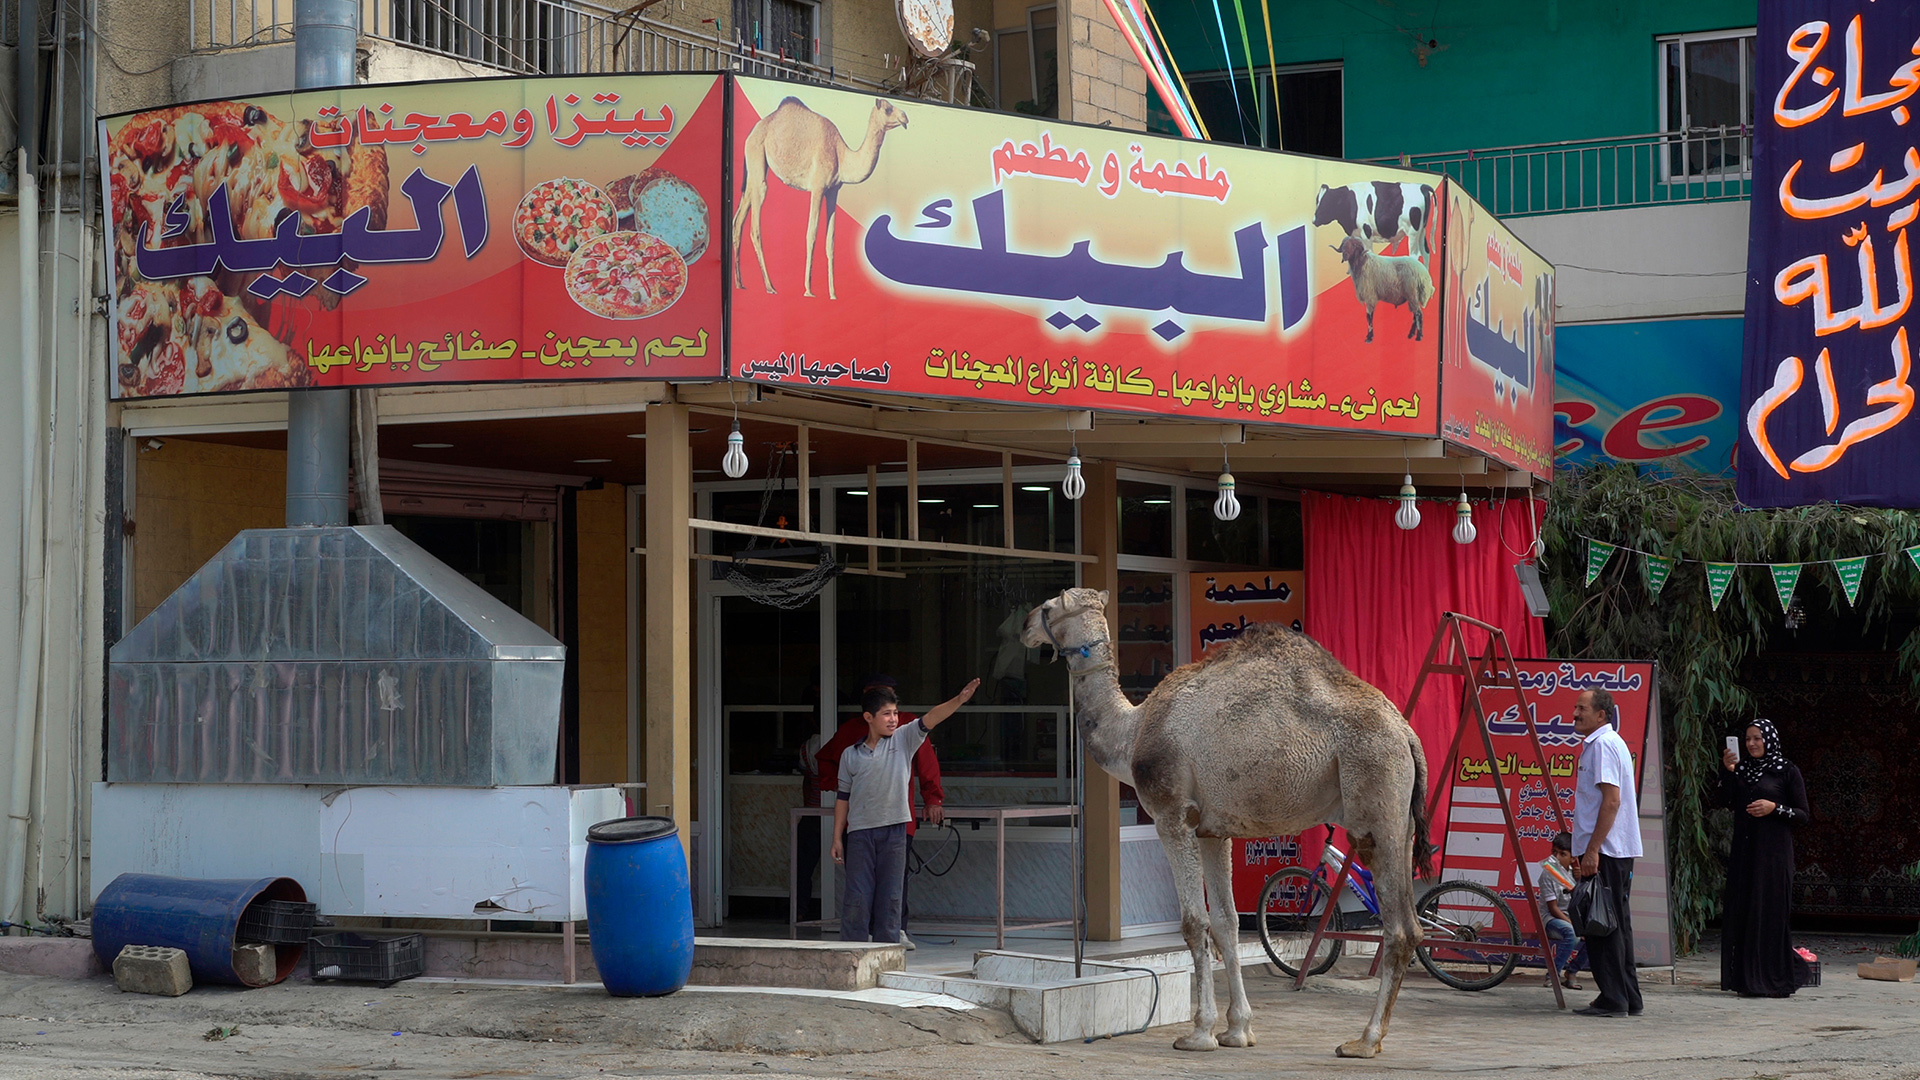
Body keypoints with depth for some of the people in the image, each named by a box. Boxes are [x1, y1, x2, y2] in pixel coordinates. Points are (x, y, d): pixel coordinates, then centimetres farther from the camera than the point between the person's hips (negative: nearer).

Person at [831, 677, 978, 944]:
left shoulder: (903, 739, 5)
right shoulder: (850, 754, 6)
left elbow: (930, 719, -10)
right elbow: (843, 797, 10)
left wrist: (959, 699, -26)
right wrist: (837, 838, 7)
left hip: (894, 830, 0)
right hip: (859, 832, 0)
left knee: (890, 897, 3)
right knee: (857, 897, -2)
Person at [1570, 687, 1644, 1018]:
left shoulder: (1603, 744, -13)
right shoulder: (1602, 743, 19)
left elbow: (1611, 800, -20)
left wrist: (1592, 850, -22)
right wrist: (1585, 850, 23)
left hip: (1604, 852, -10)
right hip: (1618, 852, 10)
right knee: (1615, 924, 12)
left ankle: (1614, 999, -6)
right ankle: (1628, 999, 14)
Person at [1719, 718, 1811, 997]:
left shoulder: (1787, 771, -1)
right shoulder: (1742, 768, 13)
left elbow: (1802, 815, -2)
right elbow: (1726, 802, 2)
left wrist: (1774, 808, -16)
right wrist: (1728, 772, -8)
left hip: (1773, 851, -5)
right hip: (1744, 849, 5)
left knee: (1770, 913, -8)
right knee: (1742, 913, 2)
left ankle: (1775, 981, -3)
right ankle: (1748, 981, 5)